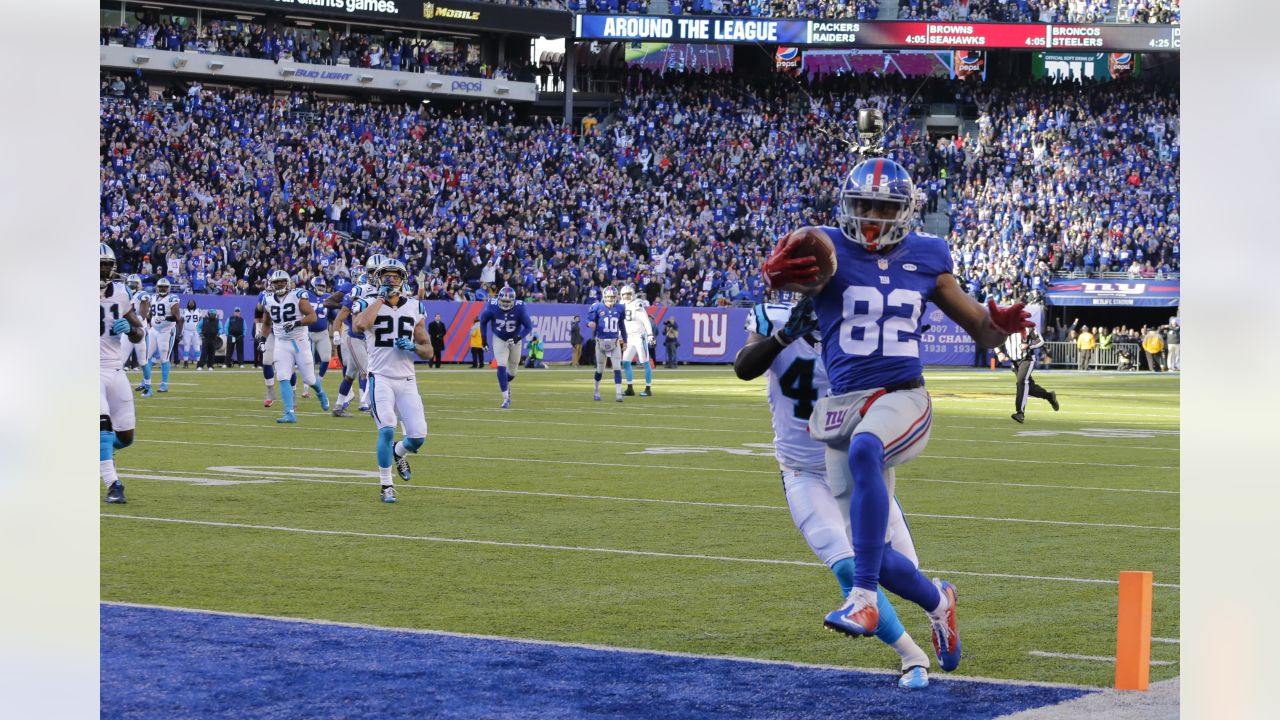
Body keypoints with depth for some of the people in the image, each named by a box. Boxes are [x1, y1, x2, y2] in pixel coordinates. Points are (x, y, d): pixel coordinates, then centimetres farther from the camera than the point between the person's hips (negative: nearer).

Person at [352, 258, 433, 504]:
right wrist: (380, 298, -14)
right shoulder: (368, 304, 0)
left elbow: (428, 351, 14)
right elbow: (360, 326, -25)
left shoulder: (414, 308, 11)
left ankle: (398, 452, 32)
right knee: (387, 429, -20)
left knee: (418, 436, -4)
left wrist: (413, 346, -9)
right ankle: (386, 486, -5)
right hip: (380, 378, -4)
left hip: (407, 380, 4)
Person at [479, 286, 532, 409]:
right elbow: (483, 320, -2)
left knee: (512, 370, 11)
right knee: (501, 367, -15)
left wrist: (519, 337, -31)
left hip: (514, 340, 1)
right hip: (499, 339, -1)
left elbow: (528, 326, -15)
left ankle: (506, 383, 47)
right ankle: (506, 398, -10)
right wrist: (484, 337, -1)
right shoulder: (492, 307, -24)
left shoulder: (519, 308, -26)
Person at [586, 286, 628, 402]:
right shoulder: (597, 308, -7)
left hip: (614, 342, 2)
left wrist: (625, 340, 16)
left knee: (617, 368, -7)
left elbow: (622, 325, 13)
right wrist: (590, 324, -33)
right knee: (600, 369, 11)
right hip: (601, 342, -2)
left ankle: (618, 394, -8)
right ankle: (596, 390, 32)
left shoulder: (619, 309, 3)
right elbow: (589, 319, -8)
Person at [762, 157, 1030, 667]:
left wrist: (1000, 326, -10)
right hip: (843, 404, 2)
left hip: (902, 398, -2)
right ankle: (936, 600, 35)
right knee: (868, 551, 4)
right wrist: (779, 275, -48)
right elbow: (808, 278, -24)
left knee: (863, 451, -38)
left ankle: (863, 599, -39)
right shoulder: (830, 251, 0)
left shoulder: (925, 260, 7)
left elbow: (982, 332, 14)